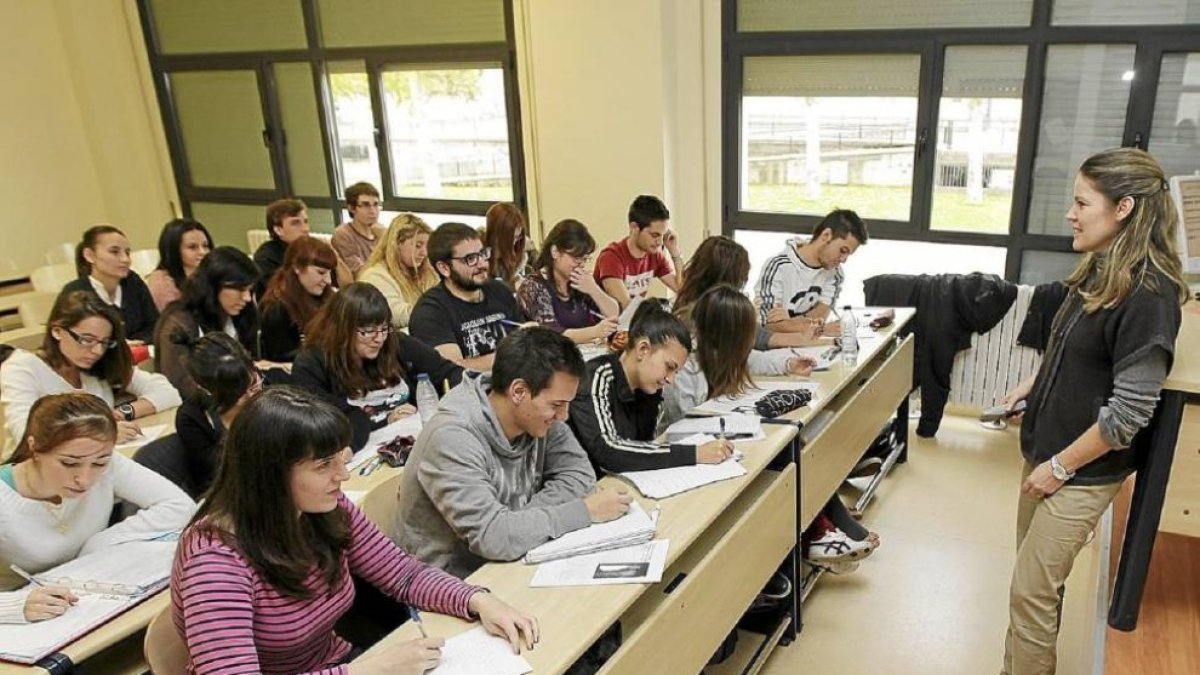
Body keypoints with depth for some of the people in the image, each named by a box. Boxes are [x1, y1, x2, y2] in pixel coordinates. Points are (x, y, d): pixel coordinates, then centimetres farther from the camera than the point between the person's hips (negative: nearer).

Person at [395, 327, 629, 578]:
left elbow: (579, 474, -5)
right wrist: (585, 511, -24)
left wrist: (519, 520, -20)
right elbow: (492, 537, -32)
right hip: (452, 583, -7)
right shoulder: (453, 438, -27)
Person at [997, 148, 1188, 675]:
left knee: (1031, 592, 2)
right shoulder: (1100, 271, 3)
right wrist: (1033, 384, 6)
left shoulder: (1148, 294, -22)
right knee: (1037, 582, 19)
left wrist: (1061, 467, -15)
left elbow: (1130, 411, -22)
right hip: (1044, 451, 8)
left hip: (1082, 472, -8)